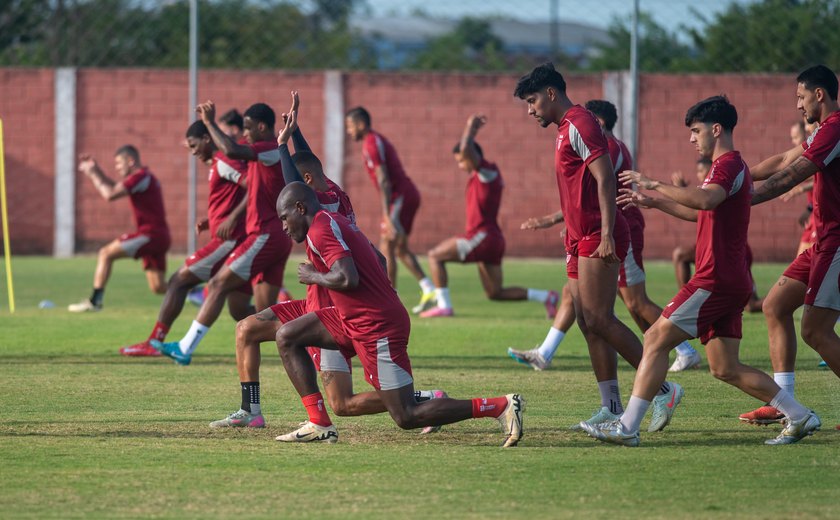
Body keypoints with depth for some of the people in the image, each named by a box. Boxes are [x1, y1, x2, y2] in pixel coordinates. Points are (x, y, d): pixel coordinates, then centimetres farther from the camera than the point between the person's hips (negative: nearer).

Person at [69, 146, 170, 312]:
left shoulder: (140, 177, -11)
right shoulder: (143, 177, 21)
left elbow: (110, 194, -17)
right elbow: (114, 187, 30)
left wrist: (93, 174, -5)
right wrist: (97, 171, 17)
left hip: (150, 234, -10)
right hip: (158, 236, 10)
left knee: (106, 254, -10)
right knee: (158, 288, 10)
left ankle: (94, 301, -13)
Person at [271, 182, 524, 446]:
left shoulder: (320, 230, -14)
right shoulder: (335, 222, 17)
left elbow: (347, 279, -26)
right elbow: (377, 259, 20)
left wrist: (313, 277, -9)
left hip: (376, 327, -10)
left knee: (407, 418, -7)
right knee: (288, 337, 12)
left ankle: (502, 406, -7)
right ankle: (319, 425, 7)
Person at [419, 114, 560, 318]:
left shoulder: (488, 171, -11)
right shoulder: (480, 175, 17)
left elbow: (466, 149, -26)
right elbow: (465, 150, 38)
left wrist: (471, 127, -12)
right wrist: (472, 129, 31)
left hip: (482, 236, -10)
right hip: (492, 240, 10)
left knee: (435, 255, -4)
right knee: (495, 293, 11)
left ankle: (444, 305, -10)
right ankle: (546, 297, 9)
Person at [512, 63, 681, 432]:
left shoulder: (579, 125, -10)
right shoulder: (567, 129, 20)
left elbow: (605, 179, -19)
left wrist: (607, 233, -25)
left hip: (597, 238, -10)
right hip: (581, 240, 10)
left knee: (598, 320, -14)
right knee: (589, 324, 5)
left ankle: (662, 389, -9)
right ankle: (612, 408, 5)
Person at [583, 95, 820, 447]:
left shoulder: (729, 164, -10)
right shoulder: (730, 166, 23)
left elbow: (705, 200, -32)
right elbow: (704, 213, 37)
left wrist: (654, 185, -27)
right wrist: (653, 203, 33)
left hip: (717, 279, -10)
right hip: (729, 282, 10)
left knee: (657, 340, -9)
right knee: (726, 369, 8)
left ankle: (627, 427, -11)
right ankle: (800, 418, 7)